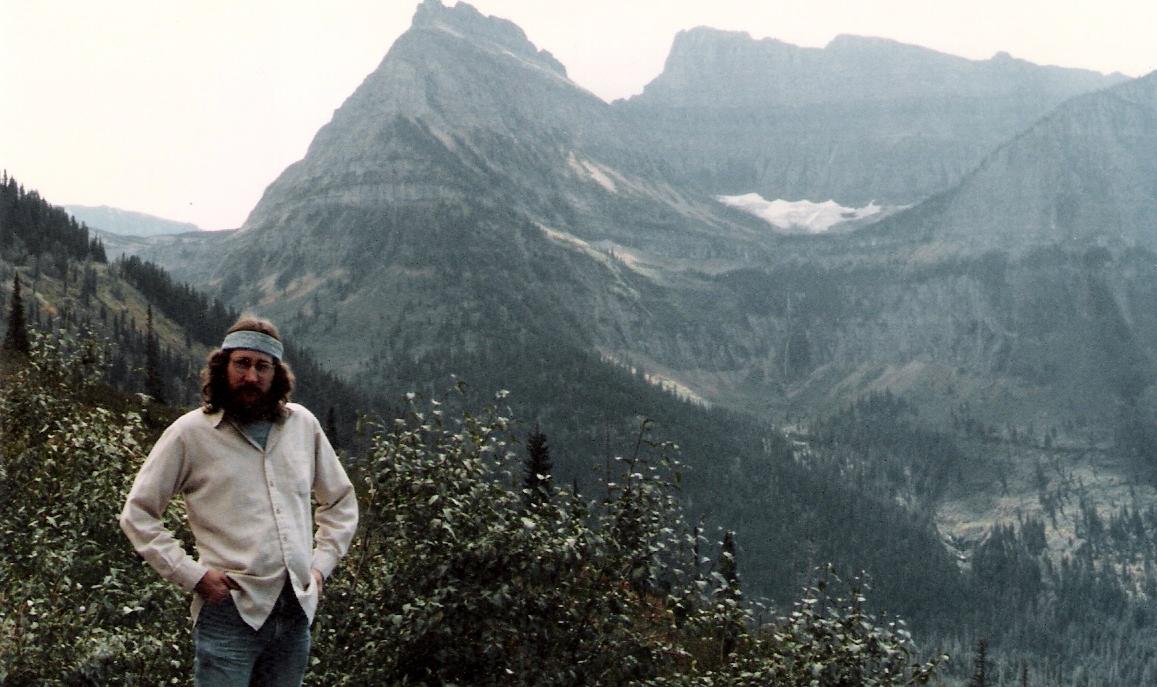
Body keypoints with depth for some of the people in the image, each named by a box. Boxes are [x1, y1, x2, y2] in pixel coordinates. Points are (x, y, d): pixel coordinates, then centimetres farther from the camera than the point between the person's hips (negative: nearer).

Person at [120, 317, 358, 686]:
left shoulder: (303, 424, 9)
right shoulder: (190, 433, -3)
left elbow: (341, 501, 20)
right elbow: (137, 514, -1)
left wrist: (321, 564, 9)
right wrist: (191, 575, -8)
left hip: (296, 612, 4)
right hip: (231, 611, -4)